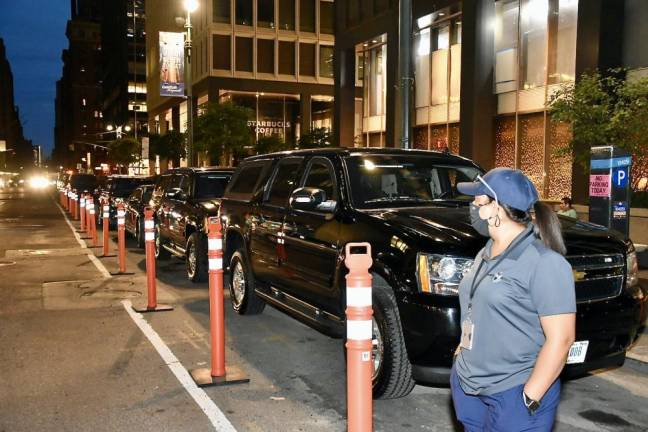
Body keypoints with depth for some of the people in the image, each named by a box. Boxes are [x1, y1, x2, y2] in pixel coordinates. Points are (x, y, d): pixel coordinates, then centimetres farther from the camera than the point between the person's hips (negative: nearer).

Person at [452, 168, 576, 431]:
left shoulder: (544, 263, -17)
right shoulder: (486, 255, 8)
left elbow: (561, 338, -19)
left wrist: (529, 399, -20)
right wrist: (463, 353, 13)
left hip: (513, 394, -7)